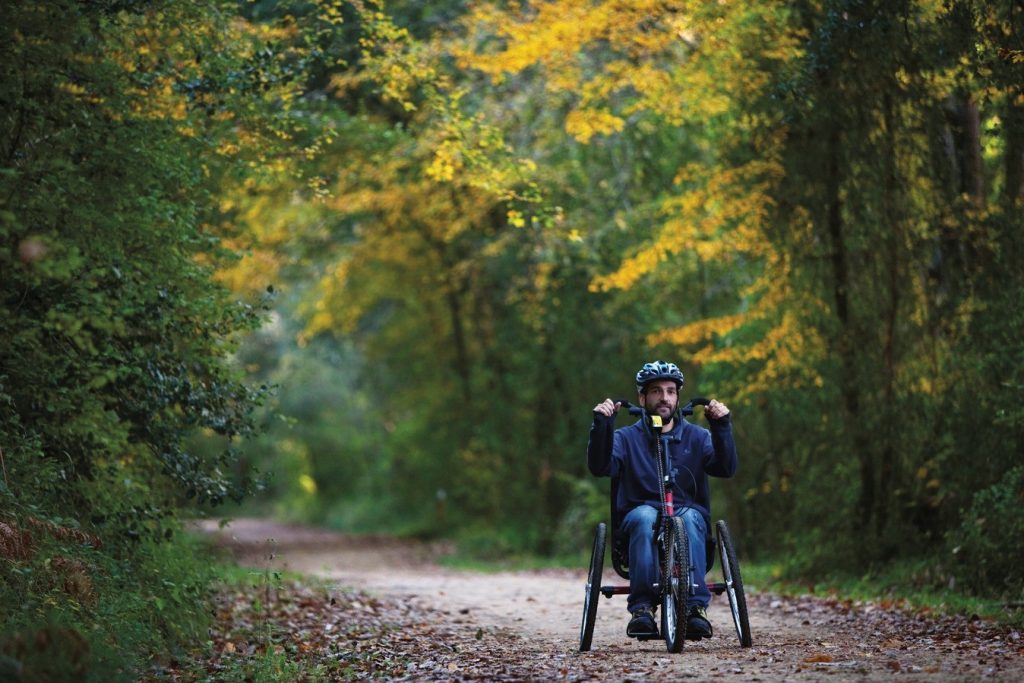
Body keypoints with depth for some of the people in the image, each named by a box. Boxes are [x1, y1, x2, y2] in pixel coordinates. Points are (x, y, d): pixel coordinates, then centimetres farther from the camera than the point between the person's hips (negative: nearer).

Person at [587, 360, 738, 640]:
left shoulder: (697, 437, 13)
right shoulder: (627, 438, 11)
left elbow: (726, 468, -5)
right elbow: (600, 467, -8)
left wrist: (721, 425, -18)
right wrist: (601, 425, -21)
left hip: (689, 514, 1)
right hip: (638, 518, -1)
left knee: (690, 517, -34)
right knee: (646, 516, -35)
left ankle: (695, 606, -40)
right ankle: (641, 606, -38)